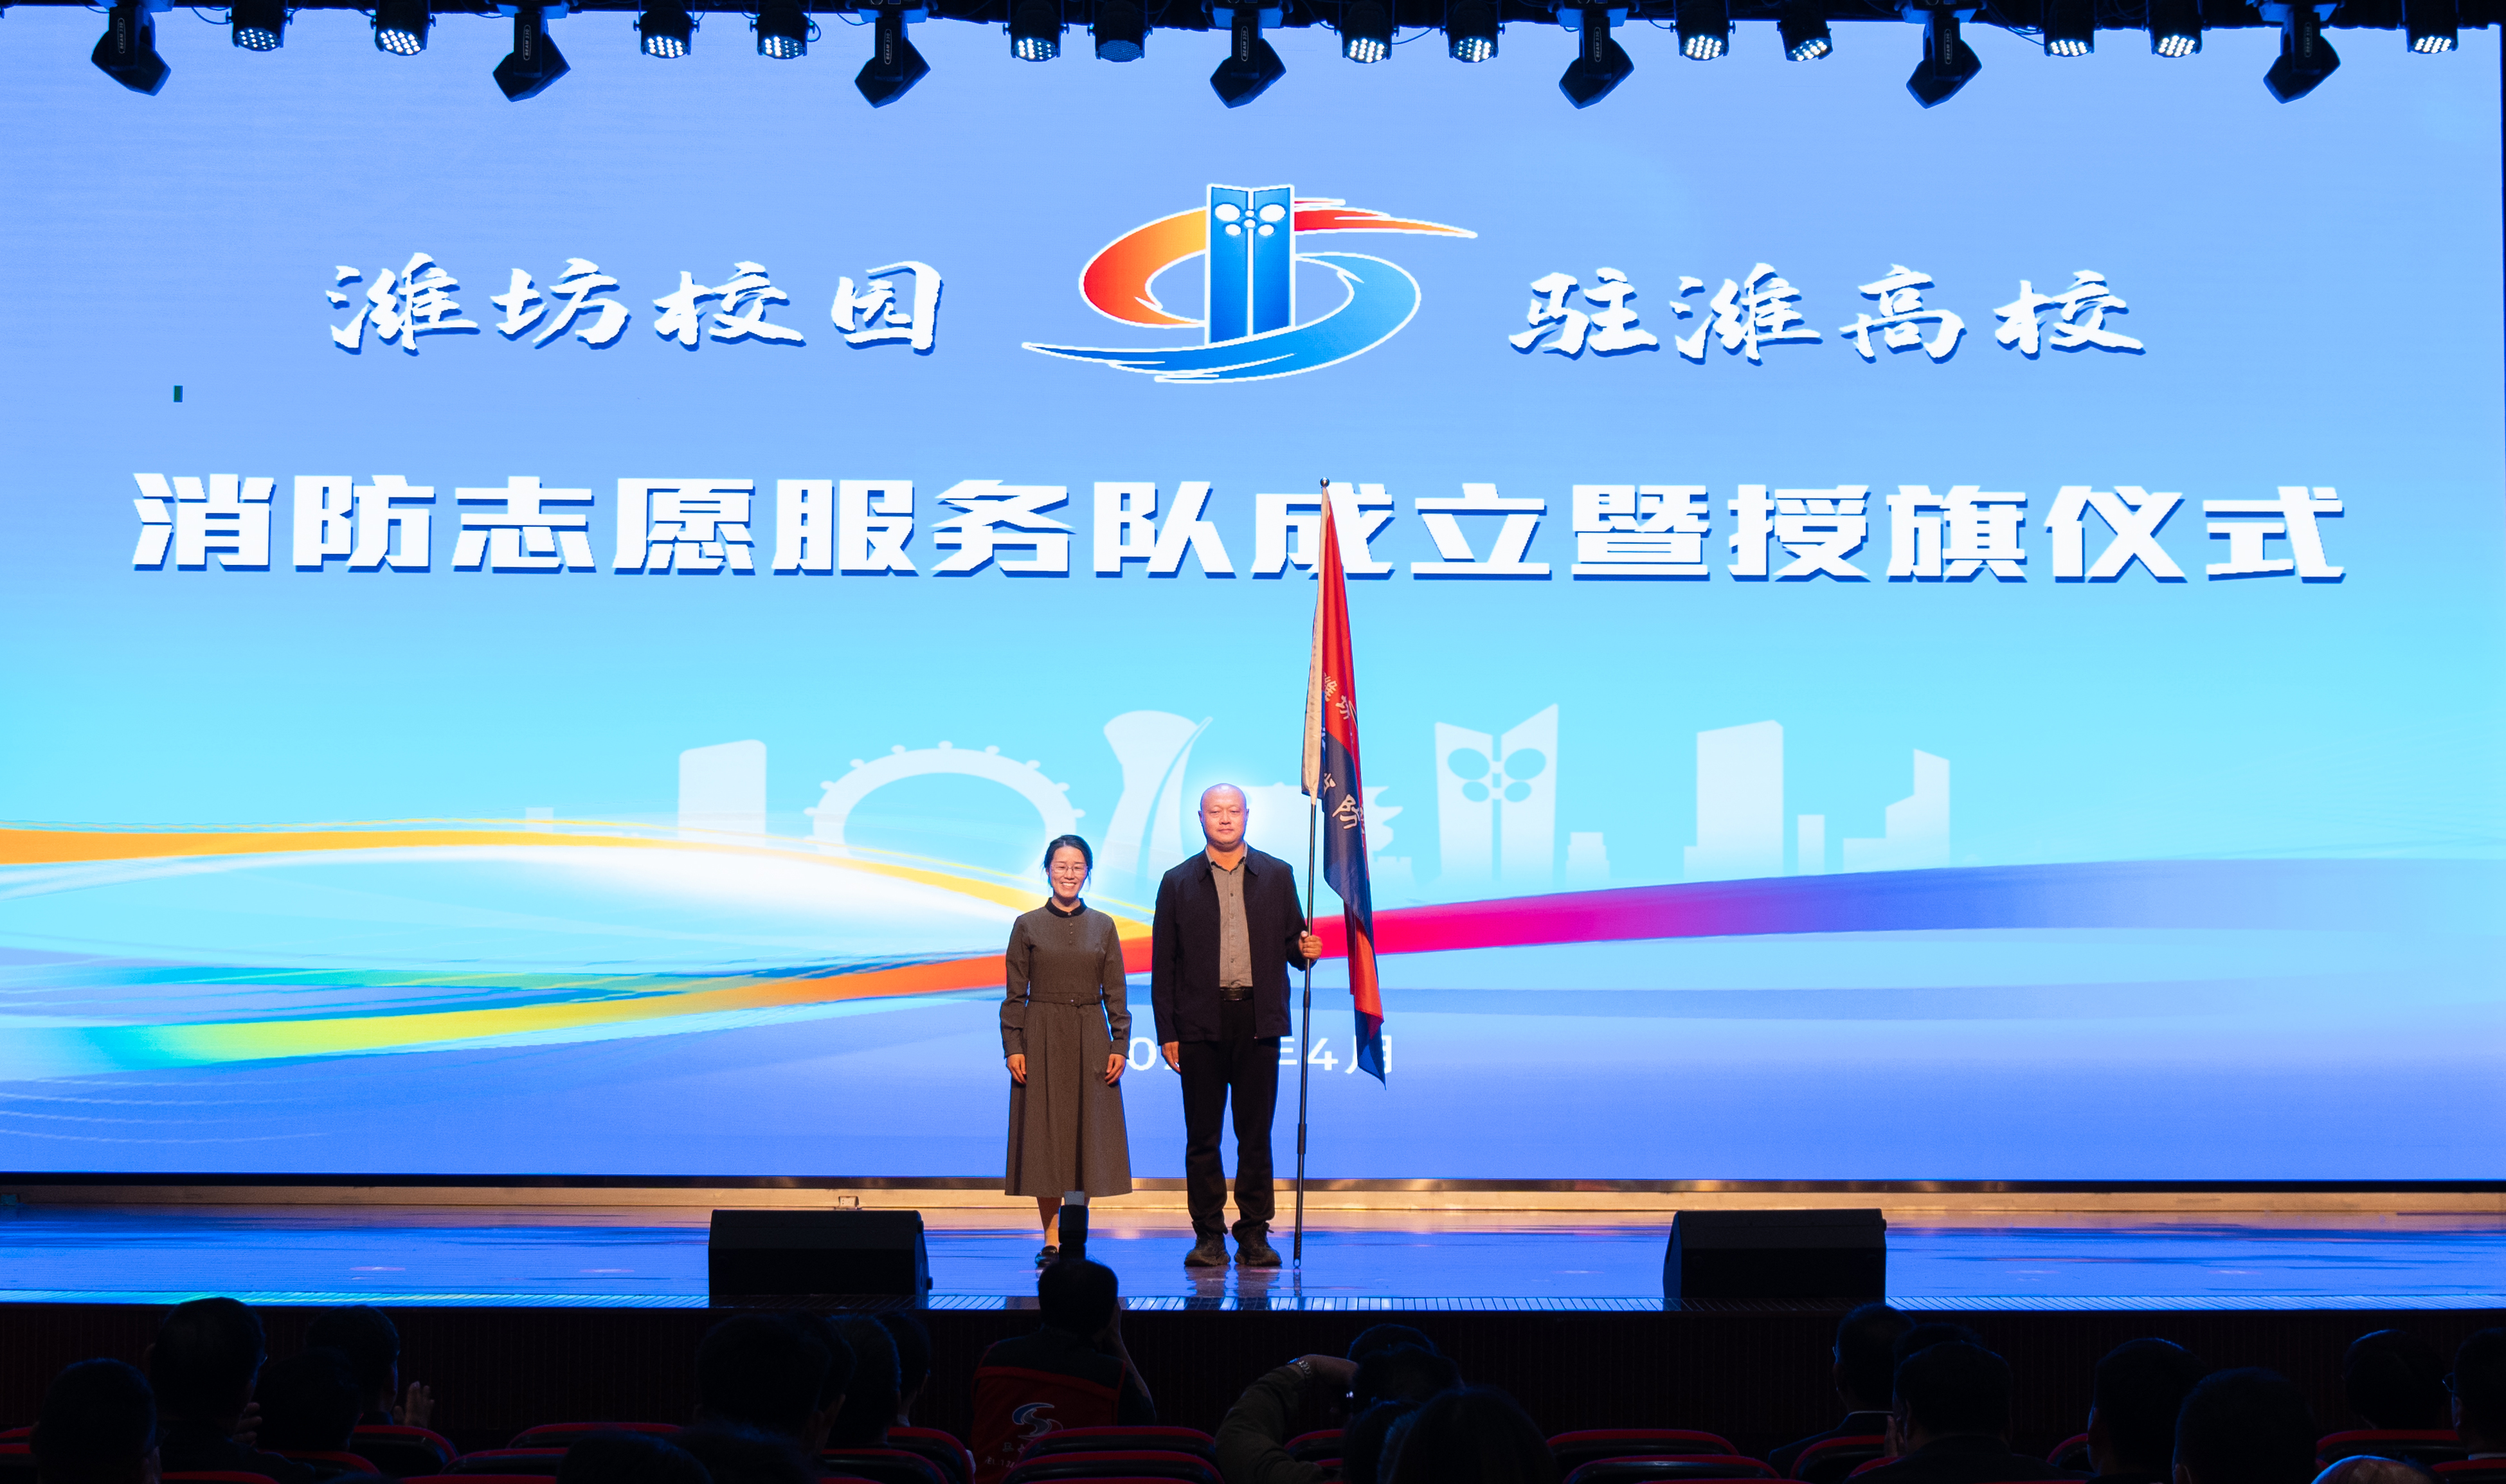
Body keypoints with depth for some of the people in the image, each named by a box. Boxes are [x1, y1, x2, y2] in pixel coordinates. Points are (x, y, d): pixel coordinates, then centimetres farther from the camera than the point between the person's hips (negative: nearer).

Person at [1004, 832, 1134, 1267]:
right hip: (1042, 1039, -1)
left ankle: (1076, 1237, 7)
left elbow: (1115, 993, 7)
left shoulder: (1103, 926, 6)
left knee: (1087, 1134, 0)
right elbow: (1015, 994, 2)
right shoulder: (1028, 926, 2)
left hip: (1090, 1041, 1)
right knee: (1044, 1136, 0)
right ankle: (1051, 1239, 4)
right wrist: (1013, 1047, -6)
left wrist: (1120, 1045, -2)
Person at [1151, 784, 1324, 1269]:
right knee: (1202, 1136, 2)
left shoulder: (1277, 875, 10)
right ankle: (1208, 1234, 9)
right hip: (1200, 1024, 0)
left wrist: (1306, 951, -12)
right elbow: (1163, 964, 6)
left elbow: (1291, 942, 14)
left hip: (1258, 1021, 0)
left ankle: (1254, 1234, 8)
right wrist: (1167, 1033, -1)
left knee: (1256, 1134, 2)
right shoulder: (1178, 883, 8)